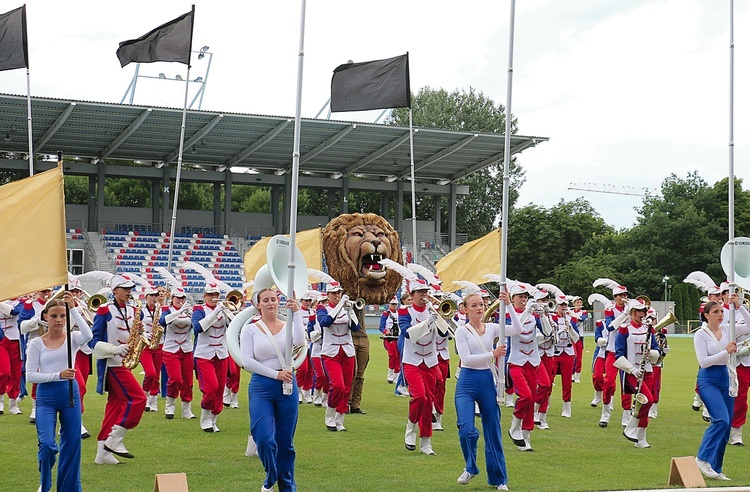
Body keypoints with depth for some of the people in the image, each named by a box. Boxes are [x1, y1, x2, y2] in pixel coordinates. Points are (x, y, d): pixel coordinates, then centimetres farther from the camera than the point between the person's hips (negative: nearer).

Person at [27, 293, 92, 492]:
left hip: (70, 392, 2)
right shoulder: (36, 343, 1)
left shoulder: (72, 338, 2)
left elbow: (88, 335, -22)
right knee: (47, 443, -13)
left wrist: (74, 309, -21)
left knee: (71, 444, 4)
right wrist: (58, 375, -17)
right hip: (46, 395, -1)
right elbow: (30, 375, -5)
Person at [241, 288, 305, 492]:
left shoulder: (288, 326, 5)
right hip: (261, 386, -2)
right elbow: (247, 361, -8)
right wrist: (275, 374, -15)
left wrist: (297, 313, -19)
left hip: (287, 386, 2)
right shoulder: (249, 330, 1)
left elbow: (299, 341, -17)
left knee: (285, 441, 7)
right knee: (264, 438, -13)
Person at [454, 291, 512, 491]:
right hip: (467, 383, -3)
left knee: (493, 431, 7)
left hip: (488, 382, 3)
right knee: (466, 429, -16)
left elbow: (517, 330, -9)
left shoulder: (491, 328, 5)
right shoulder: (462, 331, -3)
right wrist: (493, 354, -23)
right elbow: (466, 359, -15)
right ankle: (470, 467, 11)